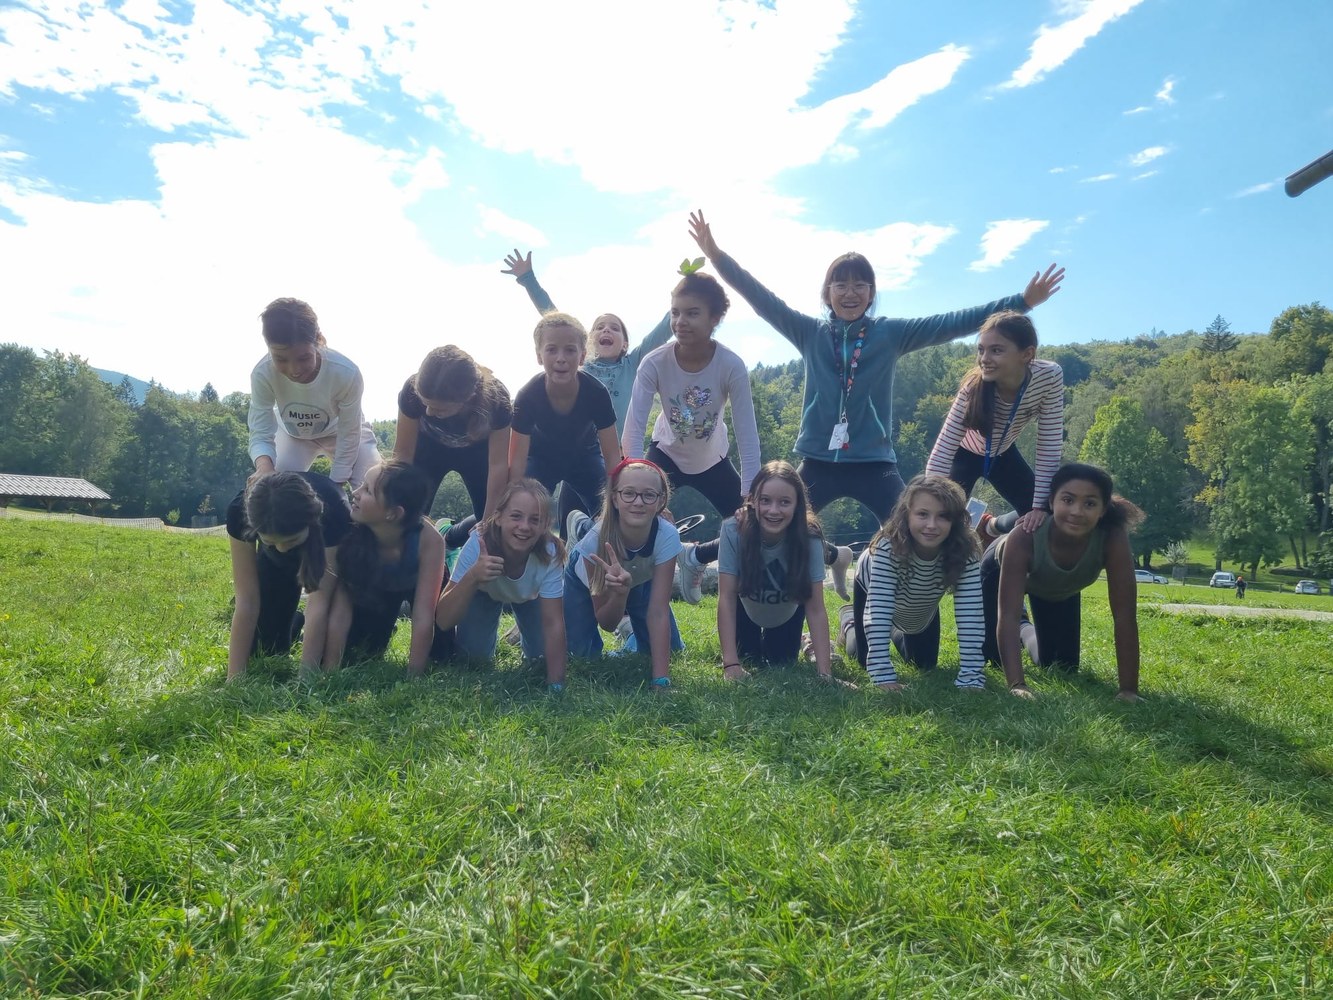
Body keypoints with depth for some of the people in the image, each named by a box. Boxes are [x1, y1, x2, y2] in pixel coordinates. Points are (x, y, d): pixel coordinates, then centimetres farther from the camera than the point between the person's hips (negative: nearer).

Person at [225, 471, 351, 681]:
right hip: (273, 558, 2)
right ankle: (295, 624, 29)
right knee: (265, 648, -4)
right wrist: (234, 678, -34)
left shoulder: (333, 512, -43)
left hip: (326, 551, -2)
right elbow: (247, 601, -33)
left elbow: (319, 602, -40)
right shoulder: (240, 512, -38)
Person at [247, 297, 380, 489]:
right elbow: (260, 435, -30)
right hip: (293, 432, 1)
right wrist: (264, 467, -53)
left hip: (339, 430, -1)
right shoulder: (263, 374, -35)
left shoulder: (346, 373, -40)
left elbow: (348, 437, -27)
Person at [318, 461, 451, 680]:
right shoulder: (352, 534, -36)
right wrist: (328, 672, -33)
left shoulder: (428, 539, -42)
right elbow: (341, 611, -31)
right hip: (376, 588, 2)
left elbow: (423, 616, -38)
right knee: (364, 652, -4)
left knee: (441, 654, -10)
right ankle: (385, 624, 31)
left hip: (419, 586, -1)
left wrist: (414, 677, -37)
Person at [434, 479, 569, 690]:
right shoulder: (478, 545, -40)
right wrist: (472, 577, -57)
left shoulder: (550, 554, -38)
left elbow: (553, 623, -33)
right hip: (484, 592, 0)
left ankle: (524, 632, 25)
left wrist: (556, 684, -39)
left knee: (540, 653, -9)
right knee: (474, 652, -12)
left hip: (530, 596, 1)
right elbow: (443, 621, -40)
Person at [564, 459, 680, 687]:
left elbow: (658, 611, -35)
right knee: (583, 656, -8)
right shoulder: (596, 539, -40)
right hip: (586, 578, -1)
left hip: (640, 580, 2)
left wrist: (661, 680, -41)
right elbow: (606, 623, -30)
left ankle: (632, 628, 26)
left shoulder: (667, 536, -37)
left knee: (666, 649, -6)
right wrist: (620, 592, -52)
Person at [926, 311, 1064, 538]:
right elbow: (942, 452, -35)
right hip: (965, 452, -3)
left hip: (1002, 453, 3)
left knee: (1041, 518, -3)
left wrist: (1041, 505, -26)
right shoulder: (974, 387, -35)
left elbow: (1049, 445, -24)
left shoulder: (1050, 376, -30)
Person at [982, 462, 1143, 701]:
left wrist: (1129, 689, -39)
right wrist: (1017, 685, -56)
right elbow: (1008, 615, -47)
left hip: (1060, 590, 3)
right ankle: (1023, 630, 29)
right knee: (992, 656, -4)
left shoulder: (1113, 539, -40)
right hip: (1002, 569, -2)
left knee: (1061, 667, 5)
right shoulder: (1024, 537, -45)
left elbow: (1124, 615, -37)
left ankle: (1031, 635, 37)